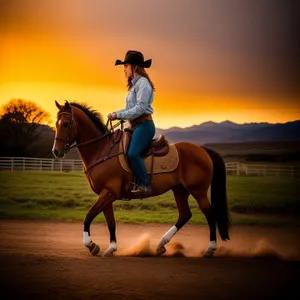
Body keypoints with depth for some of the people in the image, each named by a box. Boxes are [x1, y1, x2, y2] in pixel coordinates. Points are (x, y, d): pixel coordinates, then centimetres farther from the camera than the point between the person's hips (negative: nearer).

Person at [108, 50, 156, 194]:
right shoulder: (134, 84, 22)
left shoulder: (142, 83, -9)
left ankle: (144, 185, -26)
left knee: (132, 153, -28)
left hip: (144, 125, -11)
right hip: (135, 126, 11)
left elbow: (140, 108, -18)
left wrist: (119, 115, -16)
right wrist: (115, 114, 5)